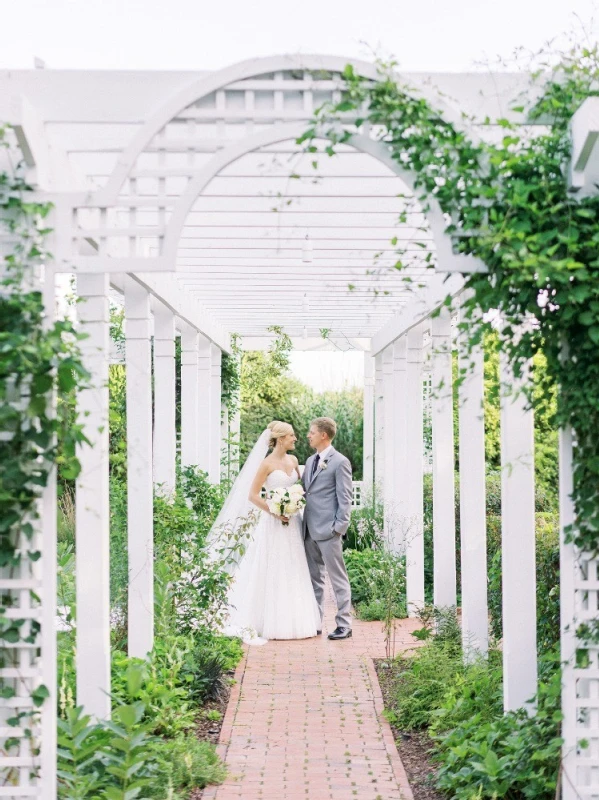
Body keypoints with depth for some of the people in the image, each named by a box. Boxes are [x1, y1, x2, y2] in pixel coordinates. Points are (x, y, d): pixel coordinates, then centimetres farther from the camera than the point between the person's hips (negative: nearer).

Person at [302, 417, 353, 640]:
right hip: (310, 530, 8)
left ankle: (344, 624, 2)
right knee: (313, 578, 12)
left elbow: (345, 498, -10)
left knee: (338, 578, -2)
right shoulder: (310, 461, 17)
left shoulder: (340, 462, -7)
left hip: (328, 530, -8)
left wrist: (340, 527, -15)